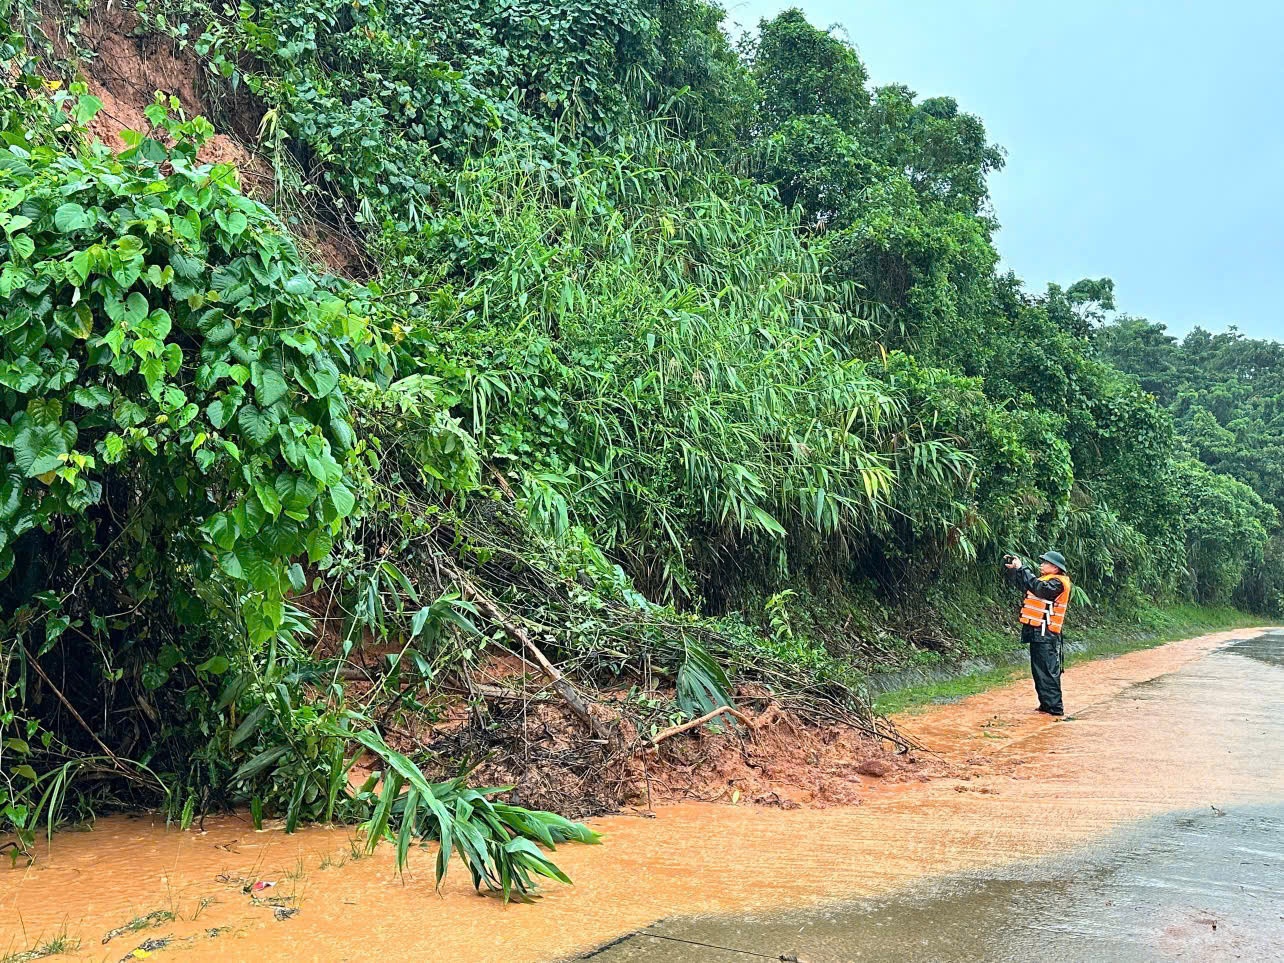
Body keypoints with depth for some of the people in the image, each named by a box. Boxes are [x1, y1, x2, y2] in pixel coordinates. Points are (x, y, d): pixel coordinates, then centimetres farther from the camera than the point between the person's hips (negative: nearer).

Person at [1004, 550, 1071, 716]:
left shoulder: (1058, 583, -11)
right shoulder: (1044, 579, 18)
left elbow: (1039, 588, -29)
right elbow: (1023, 582, 23)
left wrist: (1022, 568, -24)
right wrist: (1013, 569, 7)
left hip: (1046, 634, -10)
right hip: (1037, 632, 10)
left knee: (1048, 671, -9)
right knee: (1038, 670, 15)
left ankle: (1055, 707, -8)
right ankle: (1046, 704, 22)